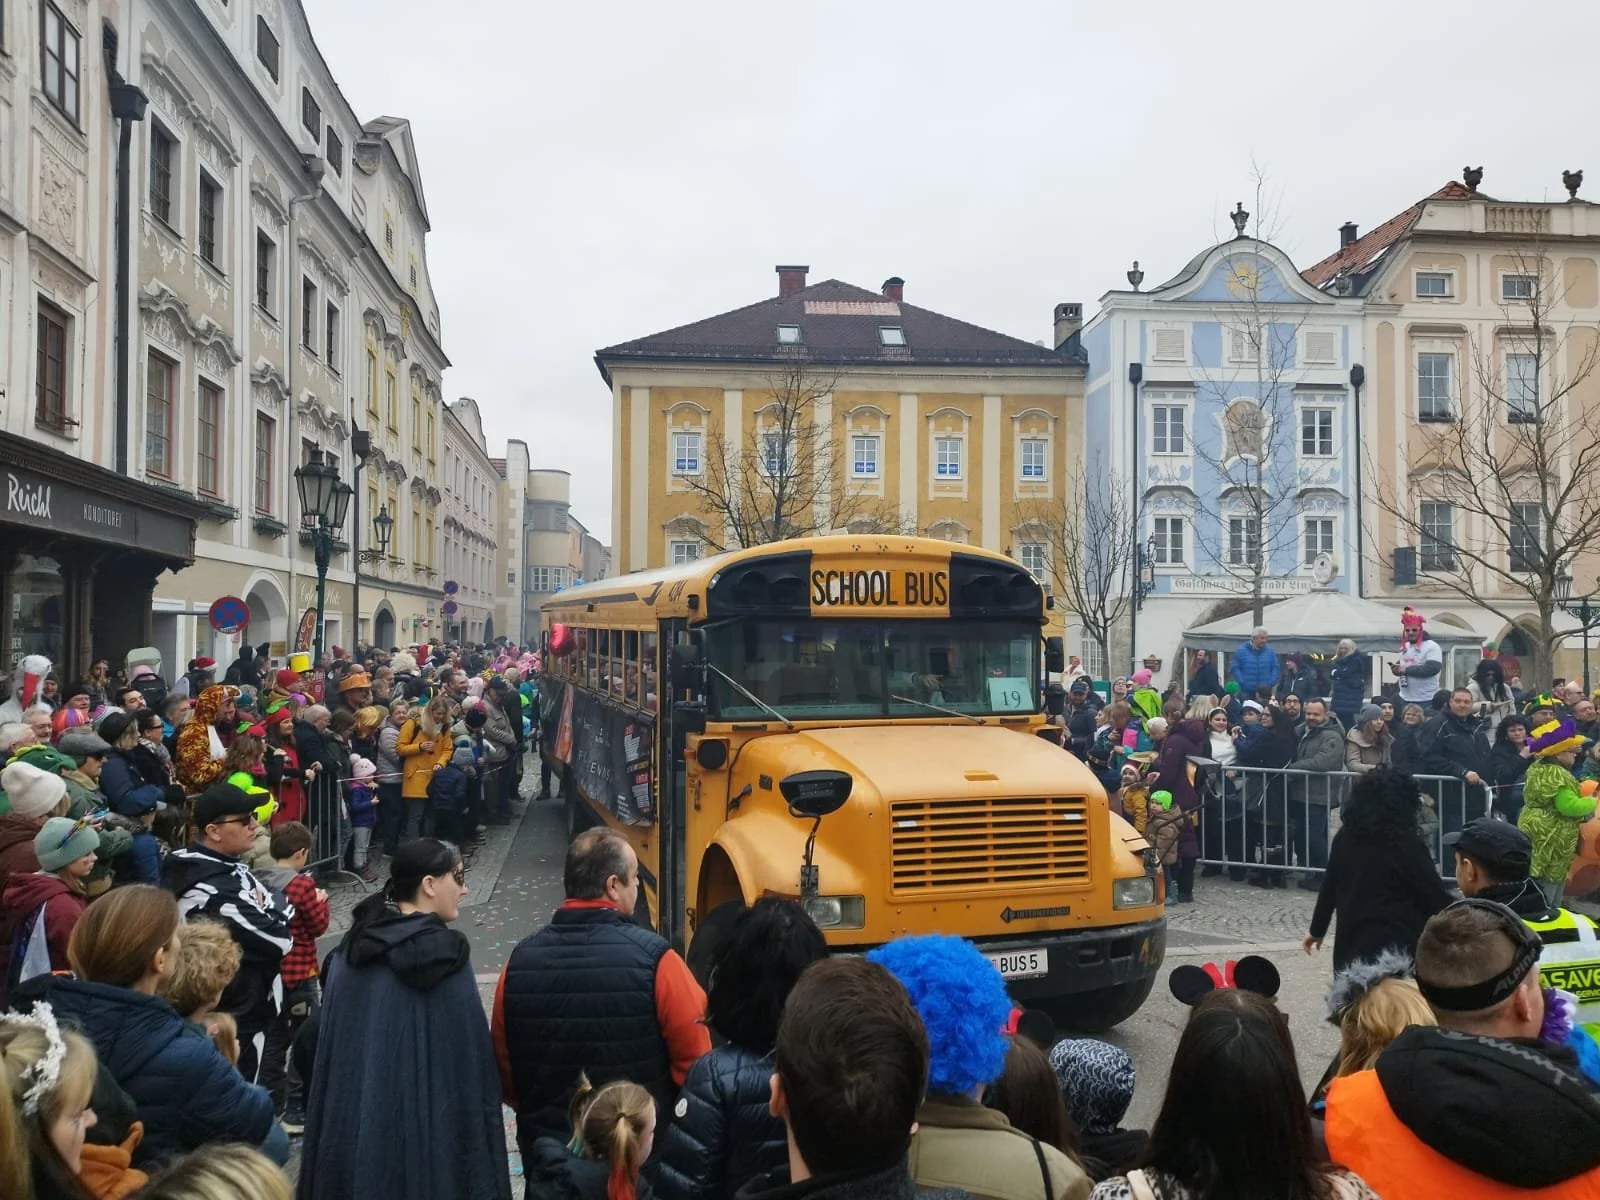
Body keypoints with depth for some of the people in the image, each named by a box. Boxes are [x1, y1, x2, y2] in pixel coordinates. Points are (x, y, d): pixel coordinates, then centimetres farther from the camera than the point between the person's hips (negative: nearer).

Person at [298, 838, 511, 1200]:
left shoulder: (353, 947, 3)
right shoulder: (444, 955, -15)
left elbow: (330, 1041, 9)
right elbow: (469, 1057, -14)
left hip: (353, 1120, 6)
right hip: (429, 1124, -6)